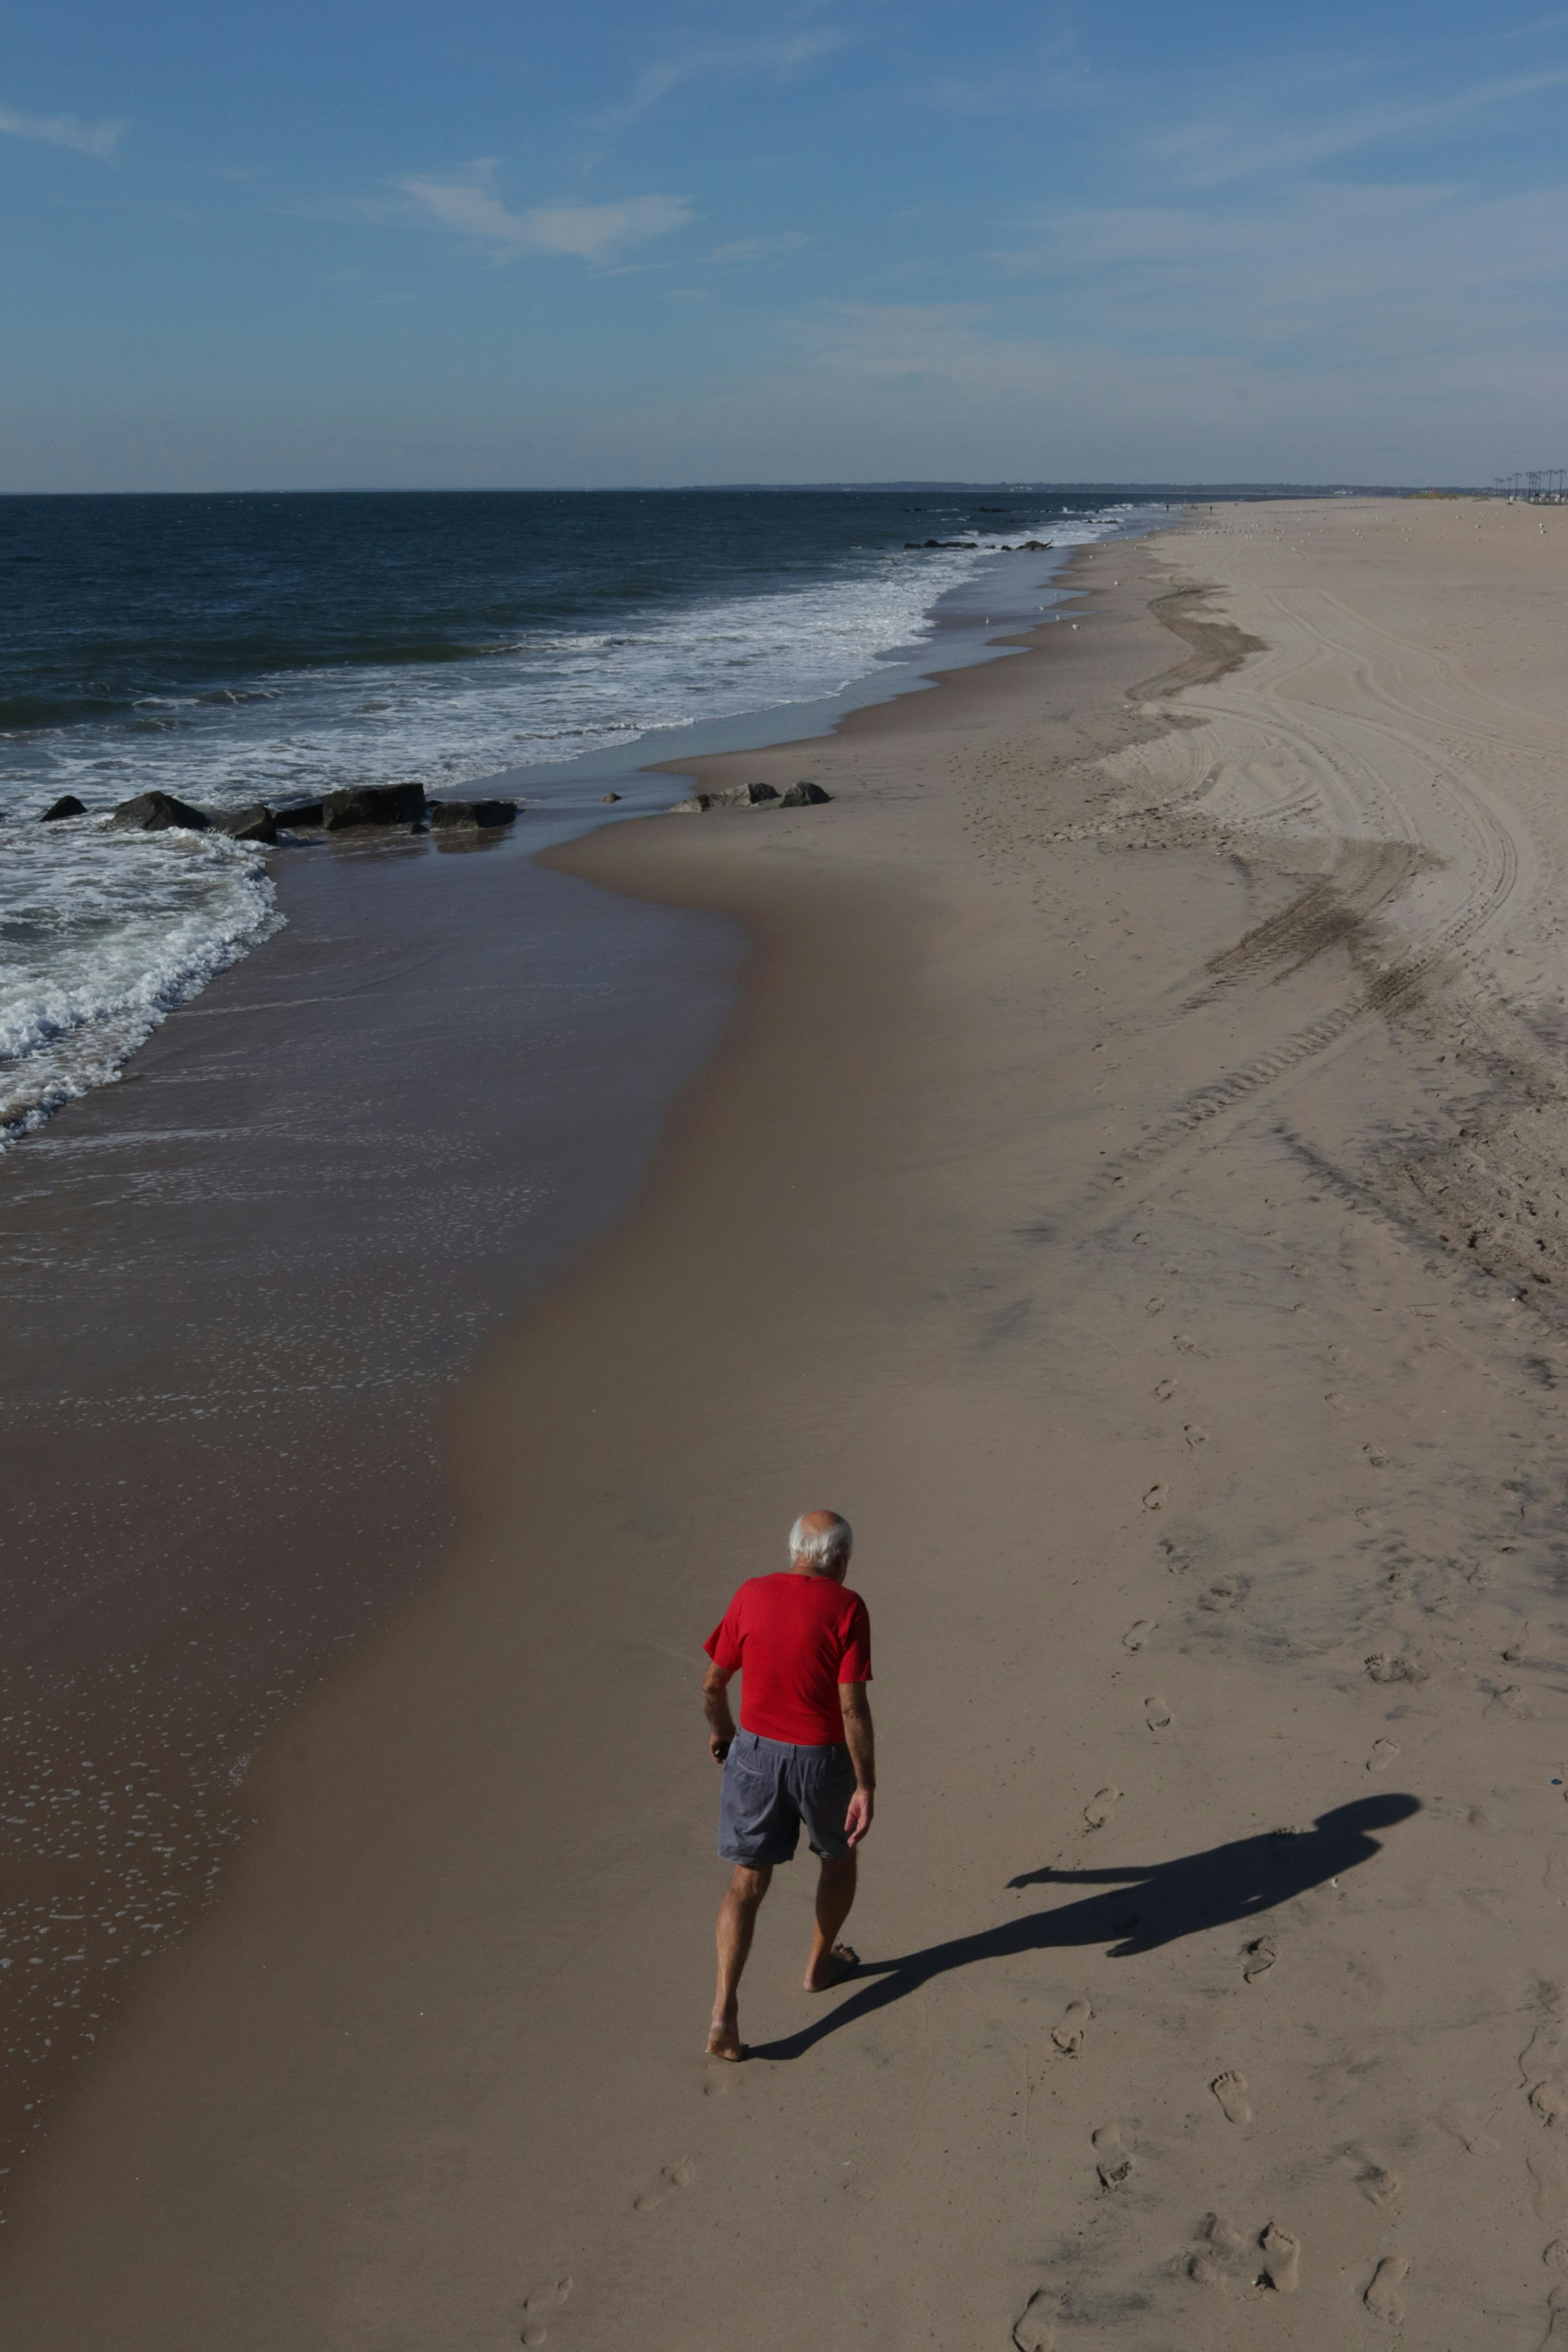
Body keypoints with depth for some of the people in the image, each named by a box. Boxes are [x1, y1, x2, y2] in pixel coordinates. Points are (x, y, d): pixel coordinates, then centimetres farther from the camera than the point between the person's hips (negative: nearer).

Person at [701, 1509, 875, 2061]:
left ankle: (725, 2011, -4)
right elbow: (853, 1707, -19)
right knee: (839, 1854, 27)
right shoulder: (846, 1609, -15)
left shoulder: (751, 1596, -5)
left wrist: (720, 1730, 21)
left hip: (756, 1751, 2)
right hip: (823, 1761, -2)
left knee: (748, 1883, 9)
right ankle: (821, 1963, 43)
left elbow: (713, 1684, 1)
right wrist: (867, 1786, -14)